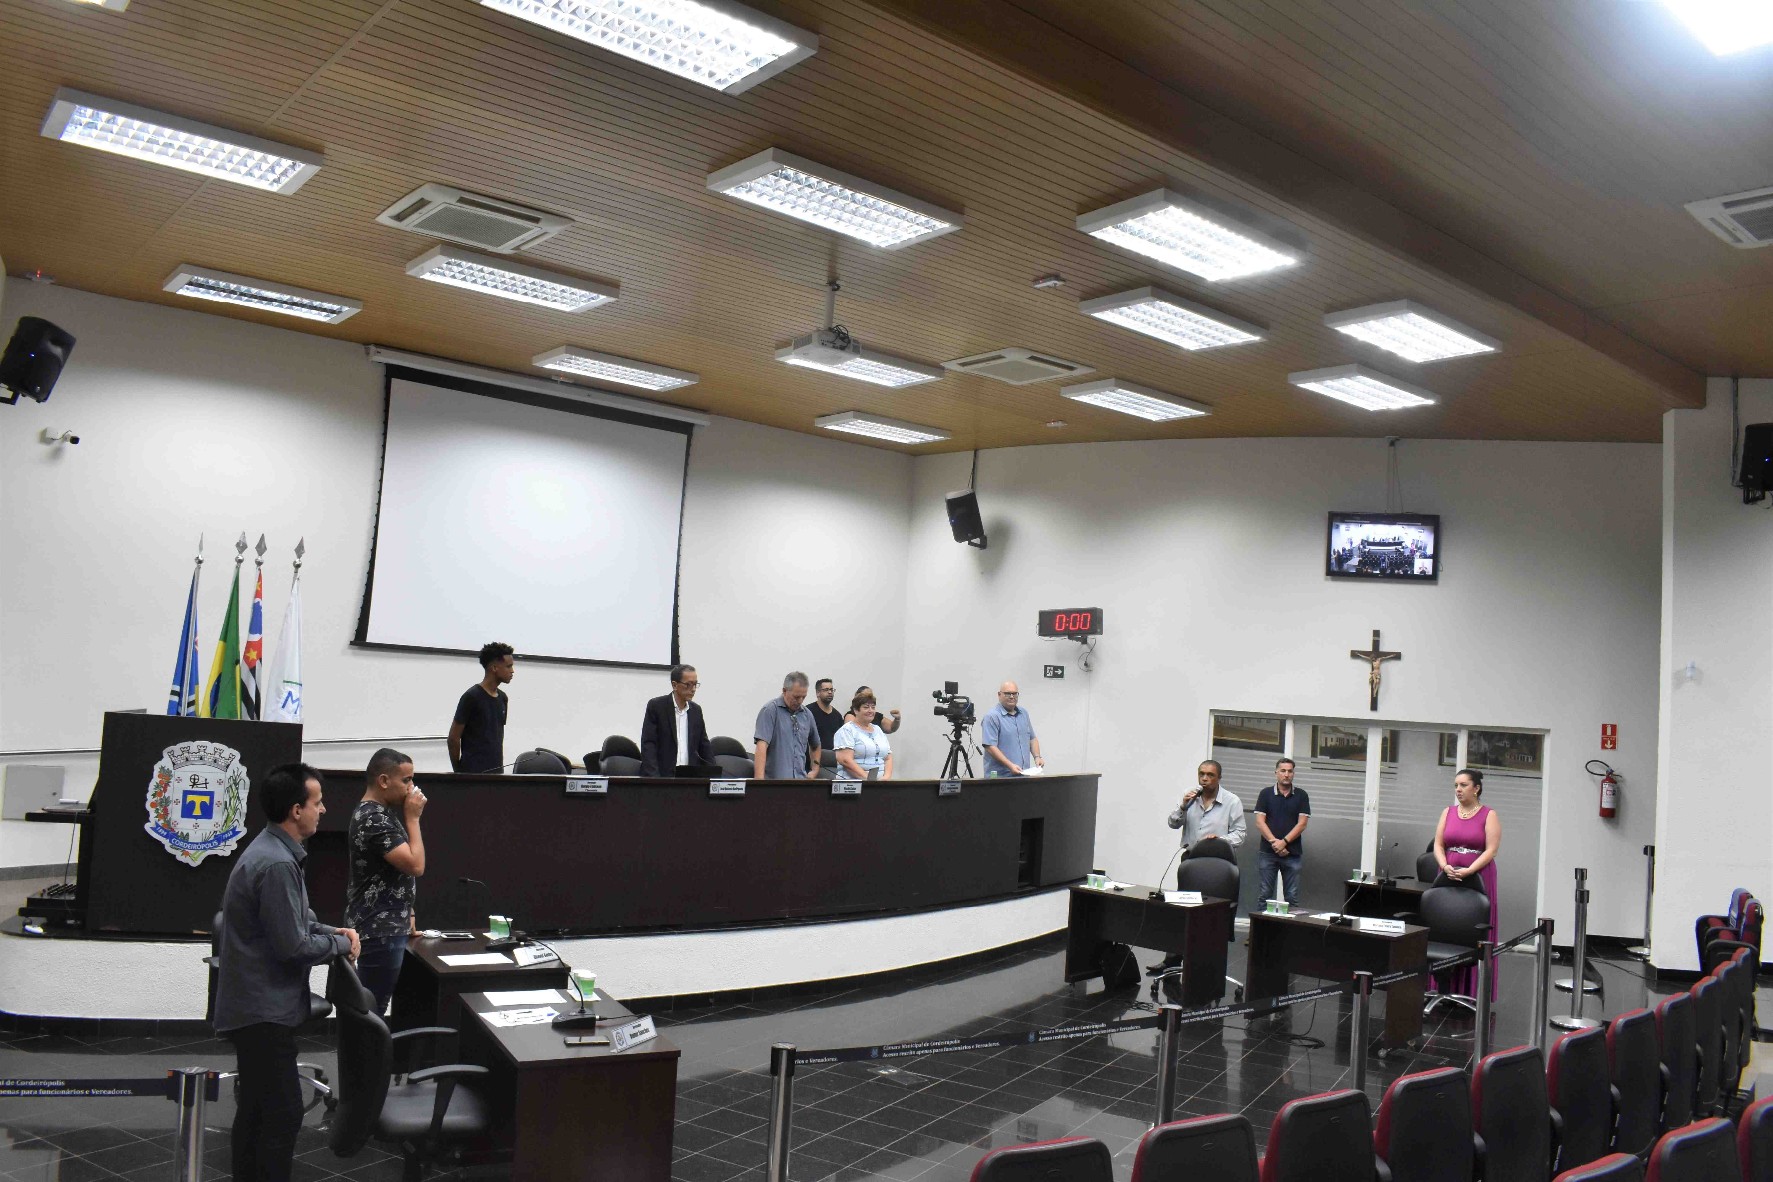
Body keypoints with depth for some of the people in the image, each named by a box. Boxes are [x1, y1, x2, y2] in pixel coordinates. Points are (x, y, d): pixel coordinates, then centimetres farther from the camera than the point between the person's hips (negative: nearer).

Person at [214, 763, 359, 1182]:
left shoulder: (276, 851, 9)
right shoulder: (276, 864, -25)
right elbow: (293, 946, -23)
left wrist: (333, 930, 4)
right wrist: (341, 943, -7)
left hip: (255, 1006, 11)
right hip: (264, 1010, -11)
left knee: (256, 1109, 19)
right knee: (283, 1114, -6)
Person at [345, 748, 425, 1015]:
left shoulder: (373, 812, 12)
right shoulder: (374, 820, -21)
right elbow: (416, 866, -23)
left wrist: (405, 913, 20)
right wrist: (412, 818, -15)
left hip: (383, 925, 10)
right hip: (379, 930, -10)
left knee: (369, 1005, 16)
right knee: (373, 1008, -4)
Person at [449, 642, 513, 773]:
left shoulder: (502, 698, 11)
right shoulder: (472, 697, -10)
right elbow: (454, 738, -7)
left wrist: (500, 767, 14)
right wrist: (458, 771, -2)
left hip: (496, 772, 7)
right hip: (474, 772, -7)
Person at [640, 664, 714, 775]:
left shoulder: (696, 710, 13)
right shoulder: (656, 706, -2)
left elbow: (704, 746, 16)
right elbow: (648, 744, -7)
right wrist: (653, 777, -19)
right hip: (661, 776, -4)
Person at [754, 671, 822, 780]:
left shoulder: (807, 714, 14)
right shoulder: (770, 710, -4)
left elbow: (816, 746, 30)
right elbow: (761, 746, -14)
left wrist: (815, 771, 16)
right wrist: (759, 779, -24)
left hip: (801, 780, 5)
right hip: (774, 781, -5)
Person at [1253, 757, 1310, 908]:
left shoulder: (1301, 795, 5)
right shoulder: (1265, 794, 5)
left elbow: (1302, 823, -1)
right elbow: (1260, 822, -1)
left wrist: (1284, 842, -12)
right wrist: (1274, 842, -12)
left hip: (1292, 854, 0)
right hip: (1268, 852, 0)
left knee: (1292, 897, 2)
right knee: (1264, 896, 1)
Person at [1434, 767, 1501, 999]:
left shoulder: (1489, 815, -1)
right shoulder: (1447, 813, 10)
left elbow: (1491, 849, -9)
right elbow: (1438, 845, 6)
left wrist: (1468, 871, -20)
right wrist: (1445, 867, -12)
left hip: (1478, 880, -4)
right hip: (1449, 879, 4)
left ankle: (1473, 990, 1)